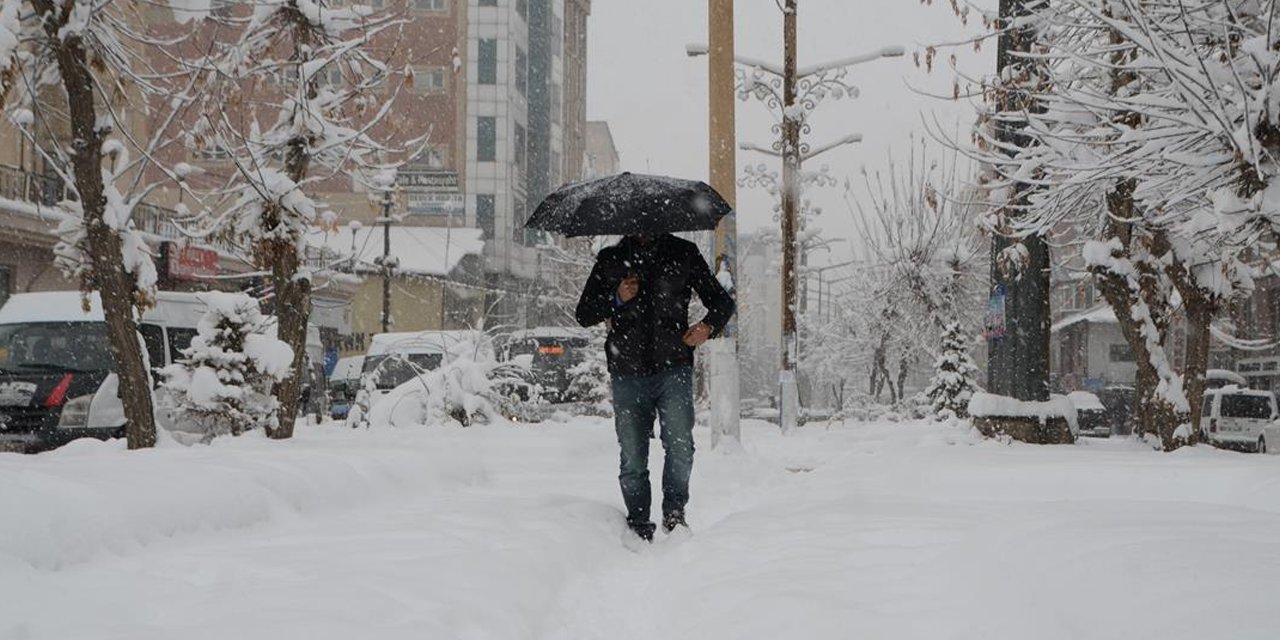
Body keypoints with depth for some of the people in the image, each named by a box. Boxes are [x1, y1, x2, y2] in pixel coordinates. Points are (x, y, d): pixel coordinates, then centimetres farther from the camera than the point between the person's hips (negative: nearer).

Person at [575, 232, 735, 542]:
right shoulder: (611, 259, 12)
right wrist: (616, 300, -7)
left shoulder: (683, 253, 11)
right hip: (628, 374, 1)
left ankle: (674, 511, 2)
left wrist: (709, 326, -6)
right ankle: (638, 525, 10)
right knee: (632, 457, -1)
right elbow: (584, 314, 13)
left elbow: (722, 301, 16)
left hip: (673, 368, -1)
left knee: (680, 445, -16)